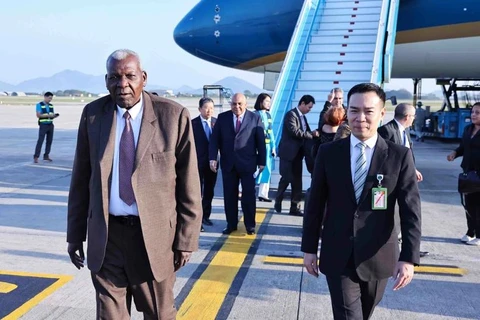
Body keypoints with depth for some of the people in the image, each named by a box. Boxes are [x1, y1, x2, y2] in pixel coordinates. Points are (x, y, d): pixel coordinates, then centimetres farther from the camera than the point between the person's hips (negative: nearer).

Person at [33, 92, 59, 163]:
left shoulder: (51, 105, 13)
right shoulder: (39, 105, -4)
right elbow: (38, 115, -13)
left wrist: (55, 115, -8)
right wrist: (48, 115, -20)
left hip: (50, 125, 6)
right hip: (43, 125, -6)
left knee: (49, 141, 5)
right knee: (40, 141, -8)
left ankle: (46, 156, 12)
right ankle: (36, 157, -5)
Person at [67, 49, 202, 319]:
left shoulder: (174, 116, -9)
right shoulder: (93, 114, 1)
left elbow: (189, 184, -7)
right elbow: (81, 178, 7)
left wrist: (186, 239, -6)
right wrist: (75, 234, 9)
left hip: (154, 235, -2)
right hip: (105, 235, 3)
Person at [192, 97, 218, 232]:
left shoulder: (217, 122, 3)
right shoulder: (193, 123, -7)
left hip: (212, 162, 4)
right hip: (198, 162, -4)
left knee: (209, 191, 14)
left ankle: (205, 216, 27)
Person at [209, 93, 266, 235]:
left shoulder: (255, 118, -1)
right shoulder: (222, 117, 4)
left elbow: (261, 141, 0)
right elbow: (214, 139, 2)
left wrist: (262, 162, -1)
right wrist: (213, 158, -9)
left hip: (248, 163, -2)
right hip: (228, 163, 2)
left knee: (248, 195, 5)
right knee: (229, 195, 8)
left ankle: (250, 225, 19)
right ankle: (231, 224, 20)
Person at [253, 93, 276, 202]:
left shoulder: (268, 115, 13)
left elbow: (271, 132, 14)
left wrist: (273, 147, 10)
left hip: (267, 146, 7)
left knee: (266, 170, 7)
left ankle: (263, 194, 15)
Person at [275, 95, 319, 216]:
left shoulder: (302, 117, 17)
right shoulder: (291, 114, -10)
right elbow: (294, 131, -21)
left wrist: (312, 133, 0)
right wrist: (310, 135, -15)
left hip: (297, 153, 8)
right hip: (288, 152, -8)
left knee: (297, 181, 5)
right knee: (286, 178, -3)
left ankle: (295, 208, 10)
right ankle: (278, 202, 17)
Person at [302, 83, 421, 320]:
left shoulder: (400, 156, -6)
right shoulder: (328, 152, -3)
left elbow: (411, 210, -6)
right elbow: (316, 204, 1)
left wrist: (409, 257, -14)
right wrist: (309, 248, 2)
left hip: (378, 257, 1)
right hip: (338, 257, -1)